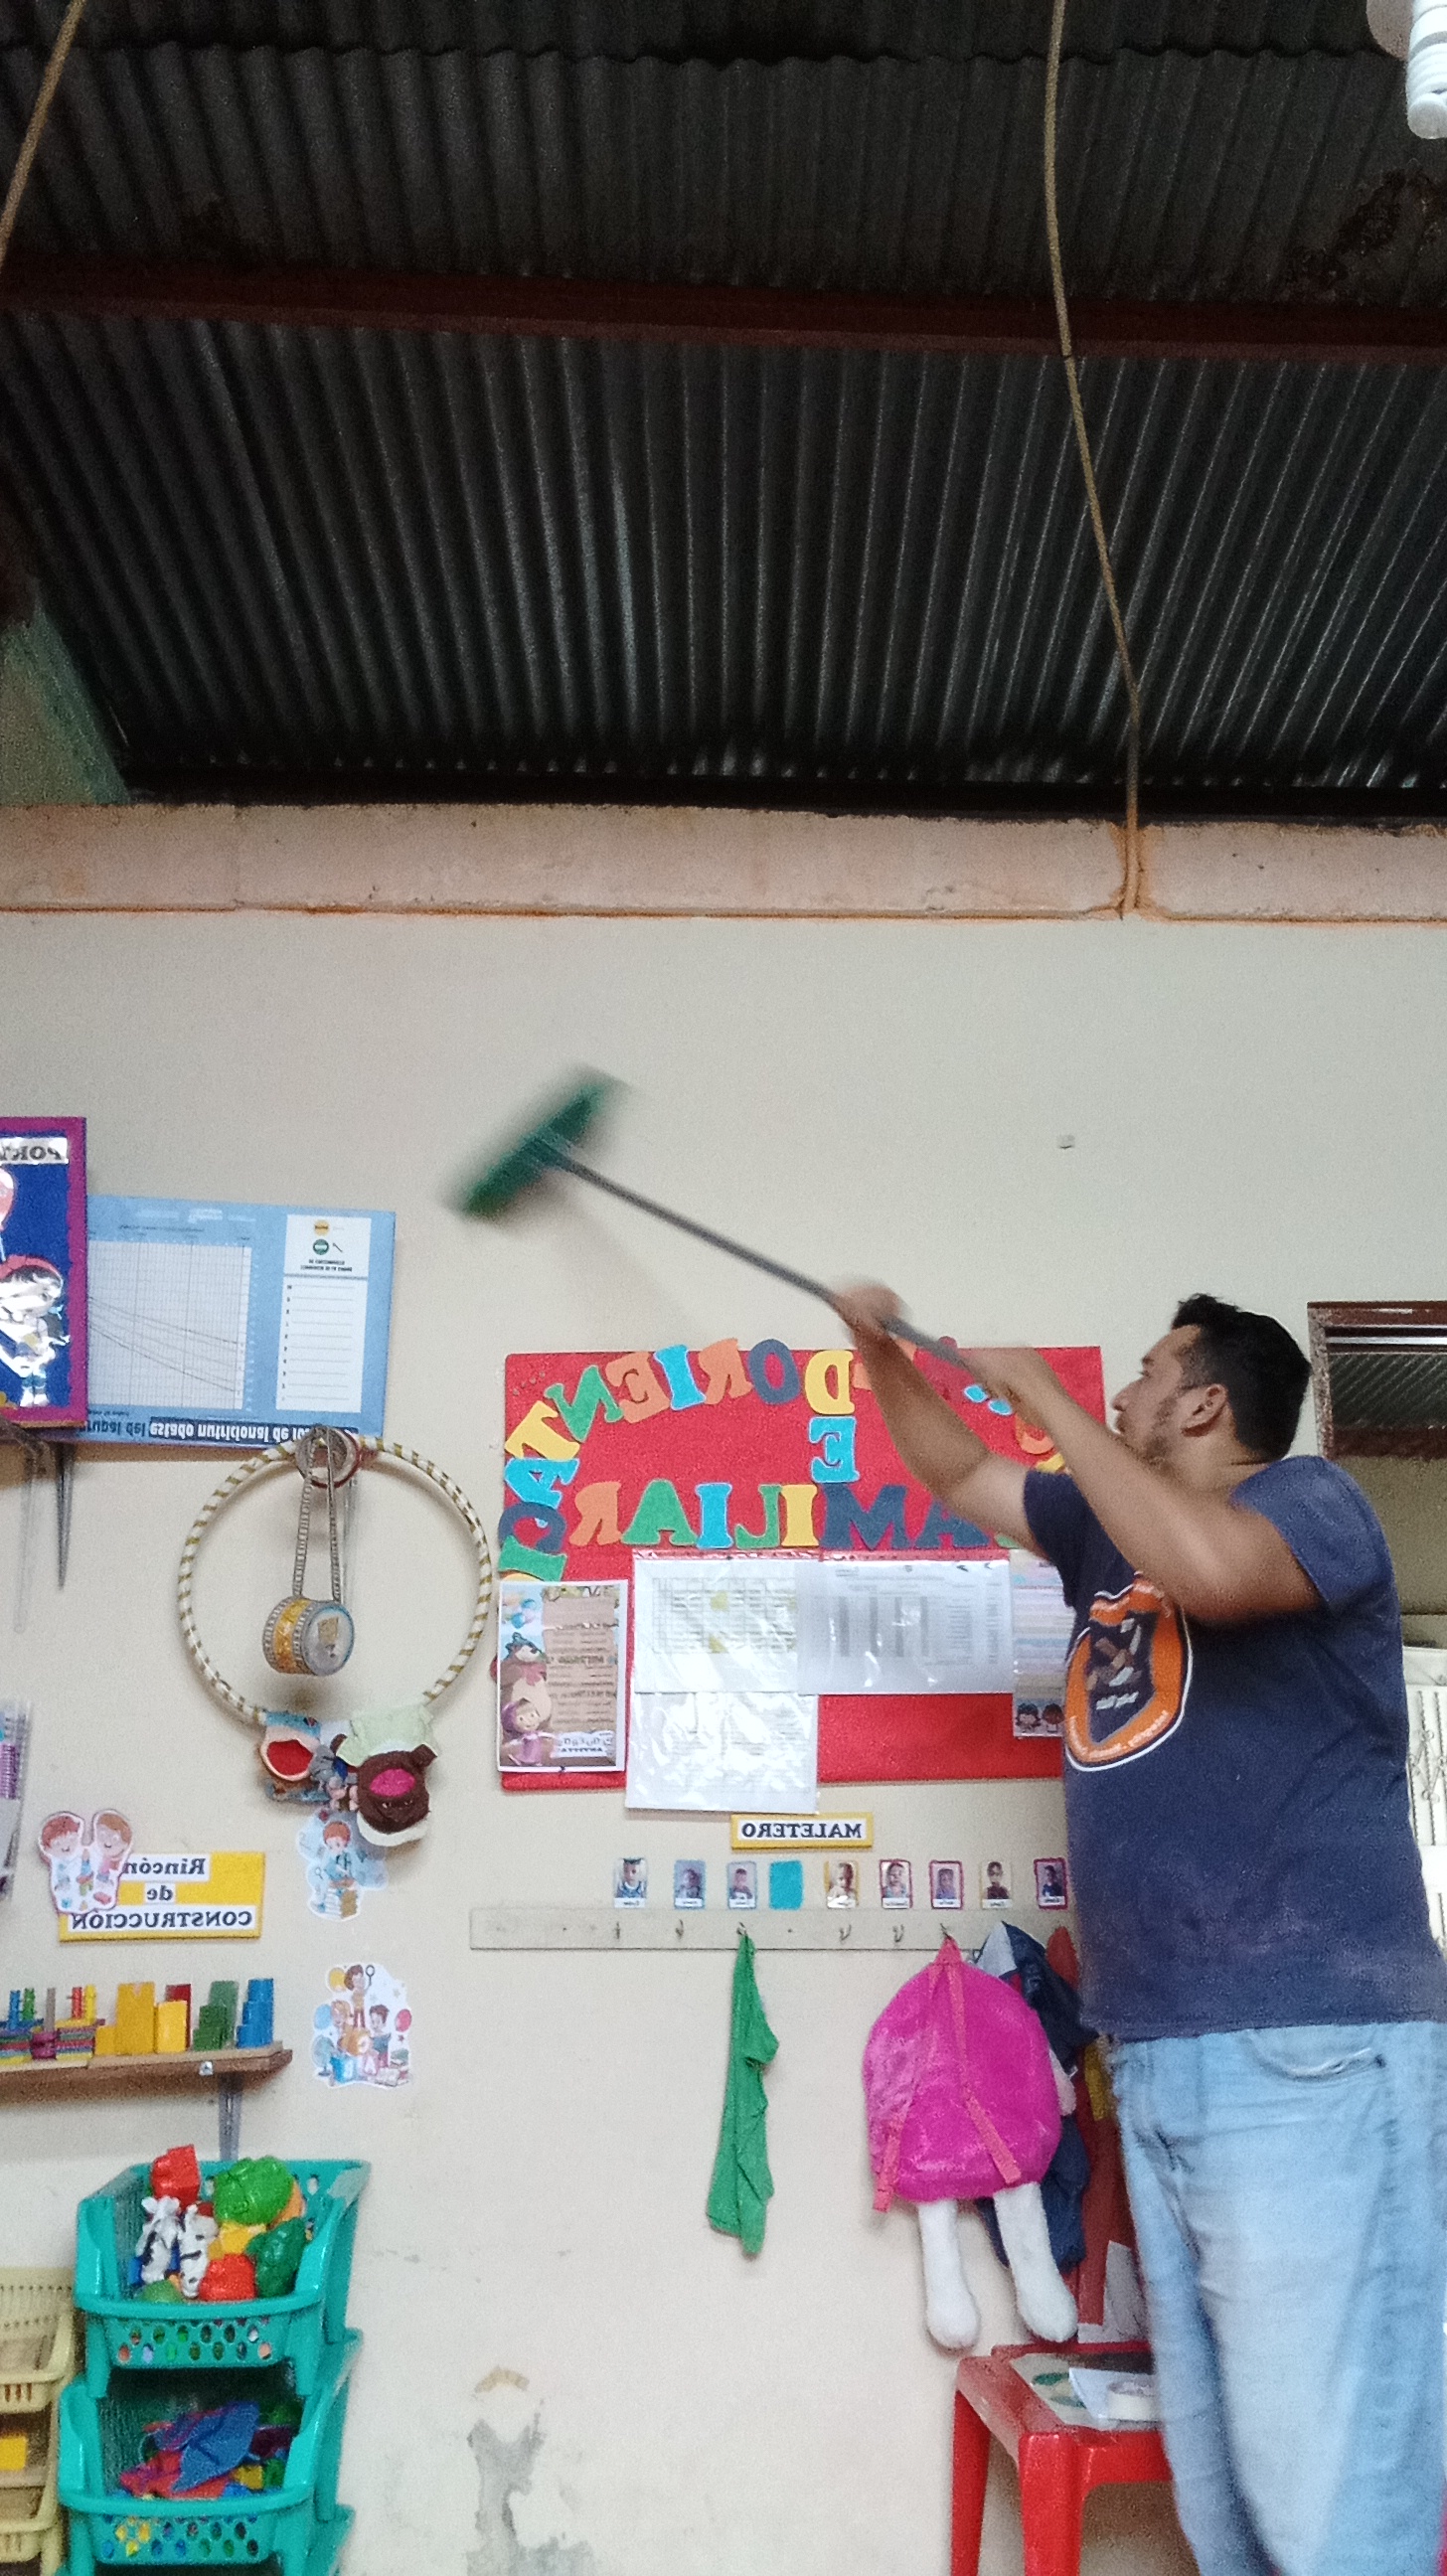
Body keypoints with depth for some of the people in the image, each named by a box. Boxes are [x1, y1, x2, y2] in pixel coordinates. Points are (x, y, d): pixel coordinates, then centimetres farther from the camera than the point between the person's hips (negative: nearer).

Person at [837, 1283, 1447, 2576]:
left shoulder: (1311, 1496, -5)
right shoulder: (1110, 1528, 18)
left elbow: (1211, 1568, -27)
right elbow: (956, 1472, 29)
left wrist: (1045, 1394, -18)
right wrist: (881, 1349, 16)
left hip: (1313, 2055, -8)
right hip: (1160, 2061, 8)